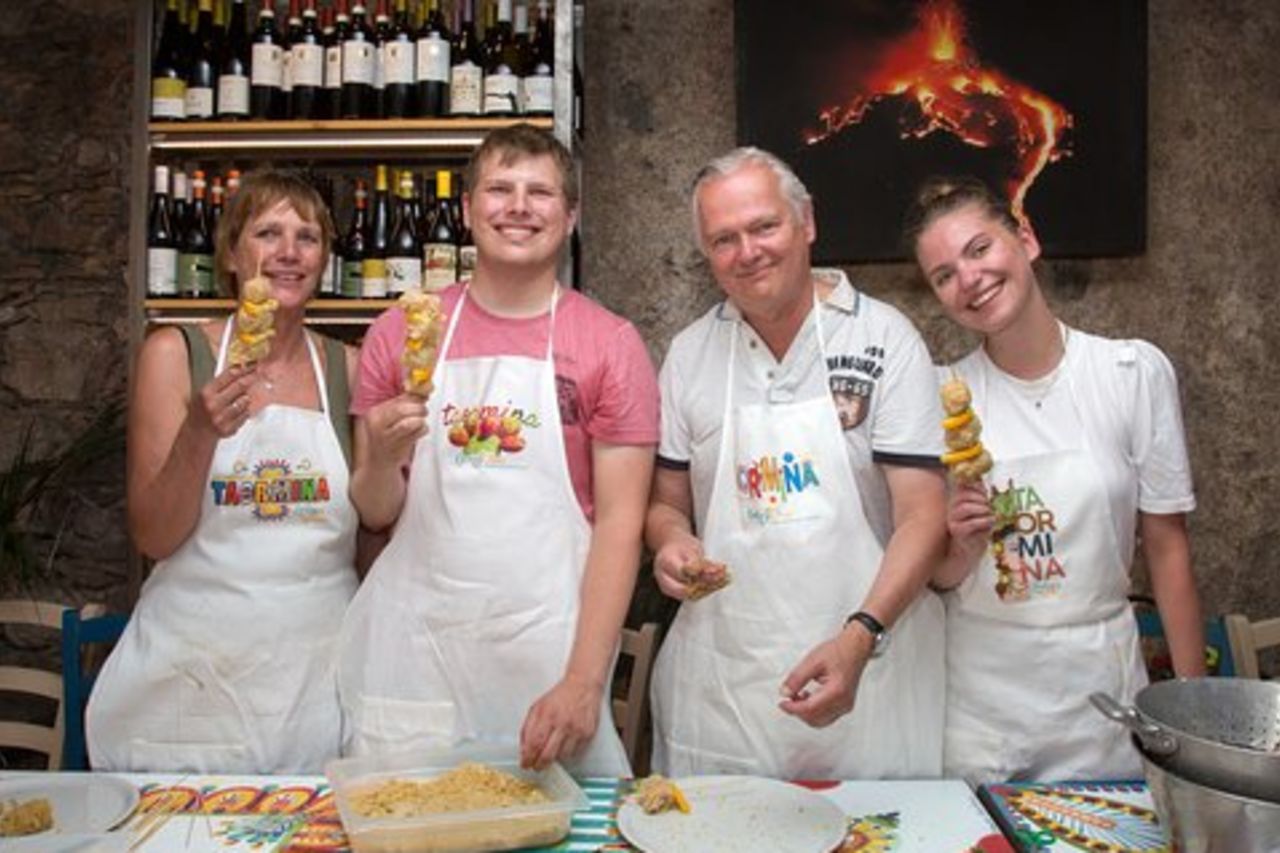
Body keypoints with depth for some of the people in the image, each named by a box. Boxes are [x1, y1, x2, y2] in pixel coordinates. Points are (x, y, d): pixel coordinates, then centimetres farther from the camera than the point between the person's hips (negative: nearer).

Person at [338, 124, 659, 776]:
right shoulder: (398, 332, 6)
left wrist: (585, 681, -13)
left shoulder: (611, 344, 0)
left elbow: (620, 521, -5)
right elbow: (375, 514, 10)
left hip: (549, 652, -1)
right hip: (411, 646, 2)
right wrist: (382, 459, -13)